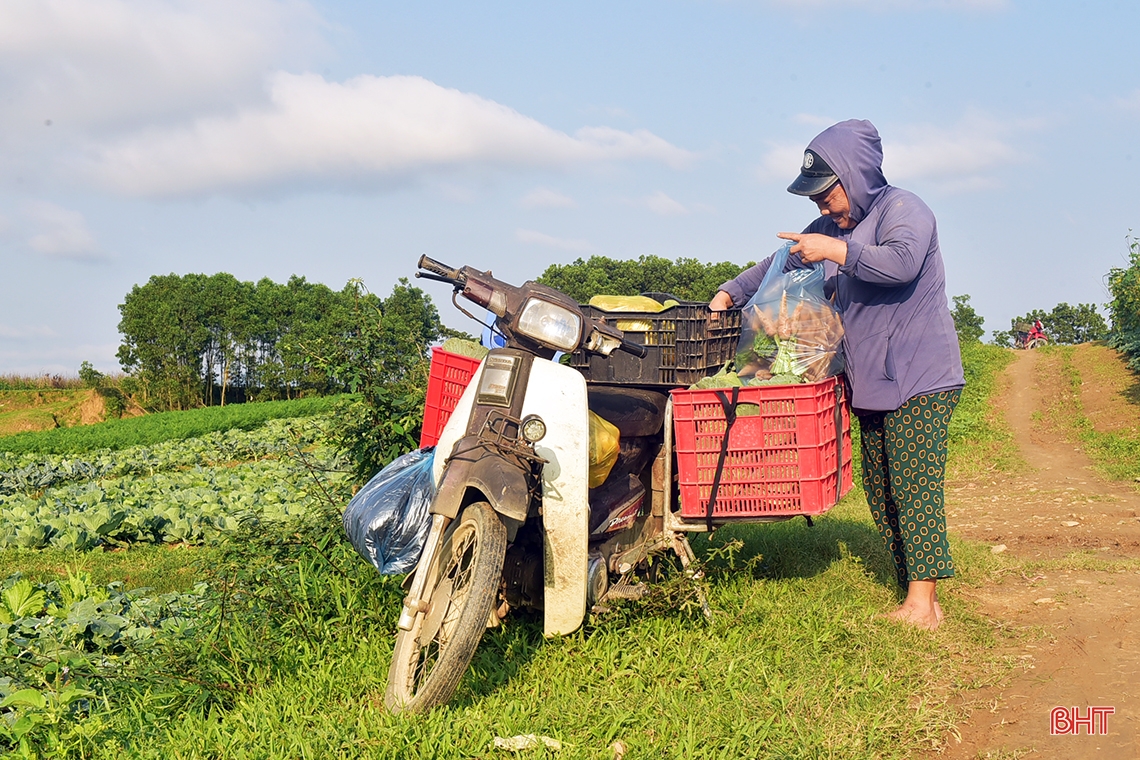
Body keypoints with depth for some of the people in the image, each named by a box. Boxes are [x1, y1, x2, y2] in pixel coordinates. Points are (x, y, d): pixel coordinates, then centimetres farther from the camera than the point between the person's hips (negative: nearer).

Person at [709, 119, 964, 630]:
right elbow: (781, 265, 21)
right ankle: (910, 589, 14)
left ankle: (924, 603, -12)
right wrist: (730, 293, 9)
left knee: (914, 487, -13)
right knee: (880, 491, 8)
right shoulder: (832, 227, 15)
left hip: (920, 381, -9)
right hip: (869, 384, 9)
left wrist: (836, 251, -26)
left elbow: (902, 262, -30)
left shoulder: (903, 210, -10)